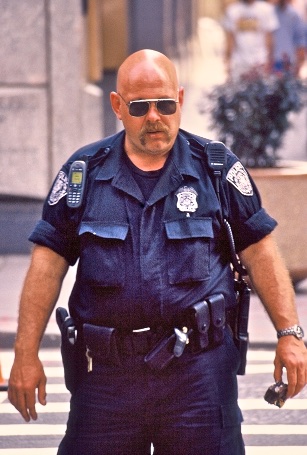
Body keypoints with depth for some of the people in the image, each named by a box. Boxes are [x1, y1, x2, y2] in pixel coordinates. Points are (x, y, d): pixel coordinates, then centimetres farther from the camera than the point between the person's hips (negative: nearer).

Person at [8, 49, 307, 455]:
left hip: (198, 365, -1)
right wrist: (26, 355, -1)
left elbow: (260, 251, 6)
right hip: (106, 371, 1)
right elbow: (48, 263, 5)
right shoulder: (85, 171, 7)